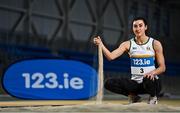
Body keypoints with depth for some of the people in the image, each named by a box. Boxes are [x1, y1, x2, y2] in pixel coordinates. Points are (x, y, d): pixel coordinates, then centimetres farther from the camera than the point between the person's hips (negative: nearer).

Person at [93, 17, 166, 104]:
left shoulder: (155, 44, -2)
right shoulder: (128, 44, 2)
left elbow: (162, 67, -2)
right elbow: (111, 56, -12)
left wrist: (153, 72, -23)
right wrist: (101, 45, -28)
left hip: (151, 81, -2)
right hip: (135, 83, 2)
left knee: (148, 79, -40)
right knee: (109, 83, -19)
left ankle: (153, 97, -3)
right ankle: (134, 97, 5)